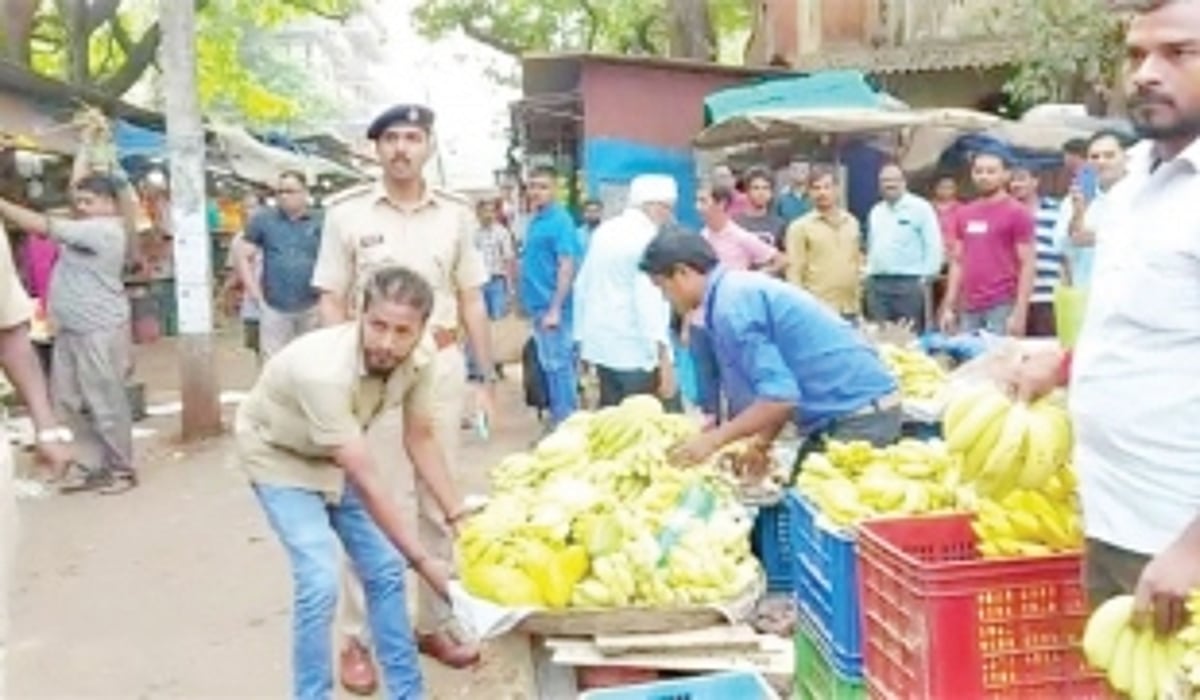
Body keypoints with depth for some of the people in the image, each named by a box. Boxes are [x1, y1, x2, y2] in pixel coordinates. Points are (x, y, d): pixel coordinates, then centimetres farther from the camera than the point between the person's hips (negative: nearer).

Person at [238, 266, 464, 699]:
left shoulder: (420, 356, -23)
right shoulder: (324, 371, -41)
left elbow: (420, 440, -7)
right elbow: (366, 481, -37)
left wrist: (459, 517, -11)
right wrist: (422, 561, -33)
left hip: (334, 453, 6)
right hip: (279, 455, -6)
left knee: (384, 570, 5)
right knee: (320, 582, -18)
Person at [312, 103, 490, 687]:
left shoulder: (456, 214, 6)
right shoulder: (347, 213, -2)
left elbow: (471, 301, 11)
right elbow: (331, 303, 0)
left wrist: (488, 377, 8)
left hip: (442, 366, 3)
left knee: (440, 502, 11)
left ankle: (435, 623, 24)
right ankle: (359, 638, 11)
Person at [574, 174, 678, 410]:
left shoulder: (604, 231, 13)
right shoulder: (647, 238, -11)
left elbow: (582, 286, 17)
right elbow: (649, 298, -21)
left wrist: (582, 337, 25)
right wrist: (665, 360, -26)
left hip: (602, 346, 8)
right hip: (639, 352, -8)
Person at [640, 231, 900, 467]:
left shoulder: (730, 306, -17)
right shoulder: (742, 287, 13)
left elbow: (780, 396, -23)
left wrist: (714, 439, -13)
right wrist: (758, 444, 10)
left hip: (857, 414, -10)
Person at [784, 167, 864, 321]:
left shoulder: (852, 223, 12)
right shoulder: (800, 227, -4)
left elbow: (858, 262, 18)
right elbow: (794, 271, -7)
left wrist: (859, 299, 14)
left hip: (850, 308, 5)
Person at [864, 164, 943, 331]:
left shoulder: (920, 208, -4)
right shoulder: (875, 212, 16)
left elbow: (933, 245, -8)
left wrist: (926, 278, -12)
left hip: (909, 283, -6)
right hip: (877, 283, 6)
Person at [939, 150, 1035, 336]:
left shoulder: (1017, 213, -4)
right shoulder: (964, 214, 13)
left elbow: (1027, 265, -7)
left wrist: (1020, 312, -13)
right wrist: (949, 307, 10)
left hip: (1003, 307, -5)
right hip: (969, 309, 5)